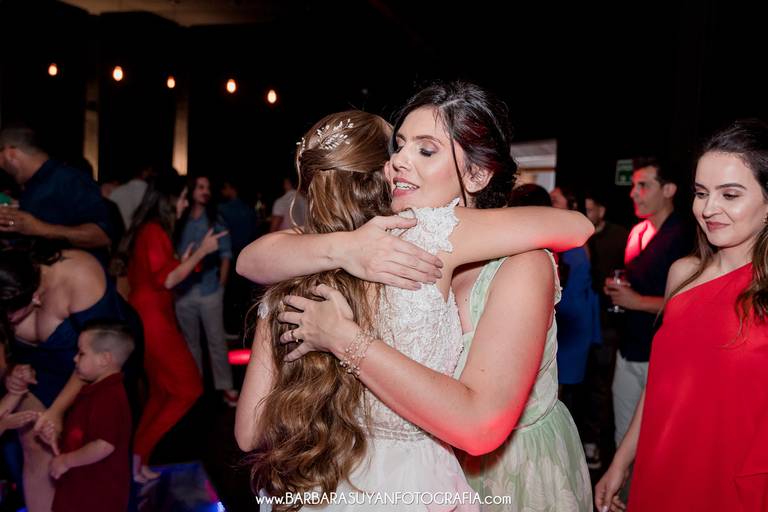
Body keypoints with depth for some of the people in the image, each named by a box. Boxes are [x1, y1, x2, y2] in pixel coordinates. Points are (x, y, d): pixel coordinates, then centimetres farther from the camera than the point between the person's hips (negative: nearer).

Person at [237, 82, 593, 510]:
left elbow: (480, 425, -37)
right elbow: (251, 260, -18)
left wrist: (346, 338, -36)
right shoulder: (391, 241, -13)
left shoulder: (521, 262, -28)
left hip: (520, 473, -4)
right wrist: (339, 247, -37)